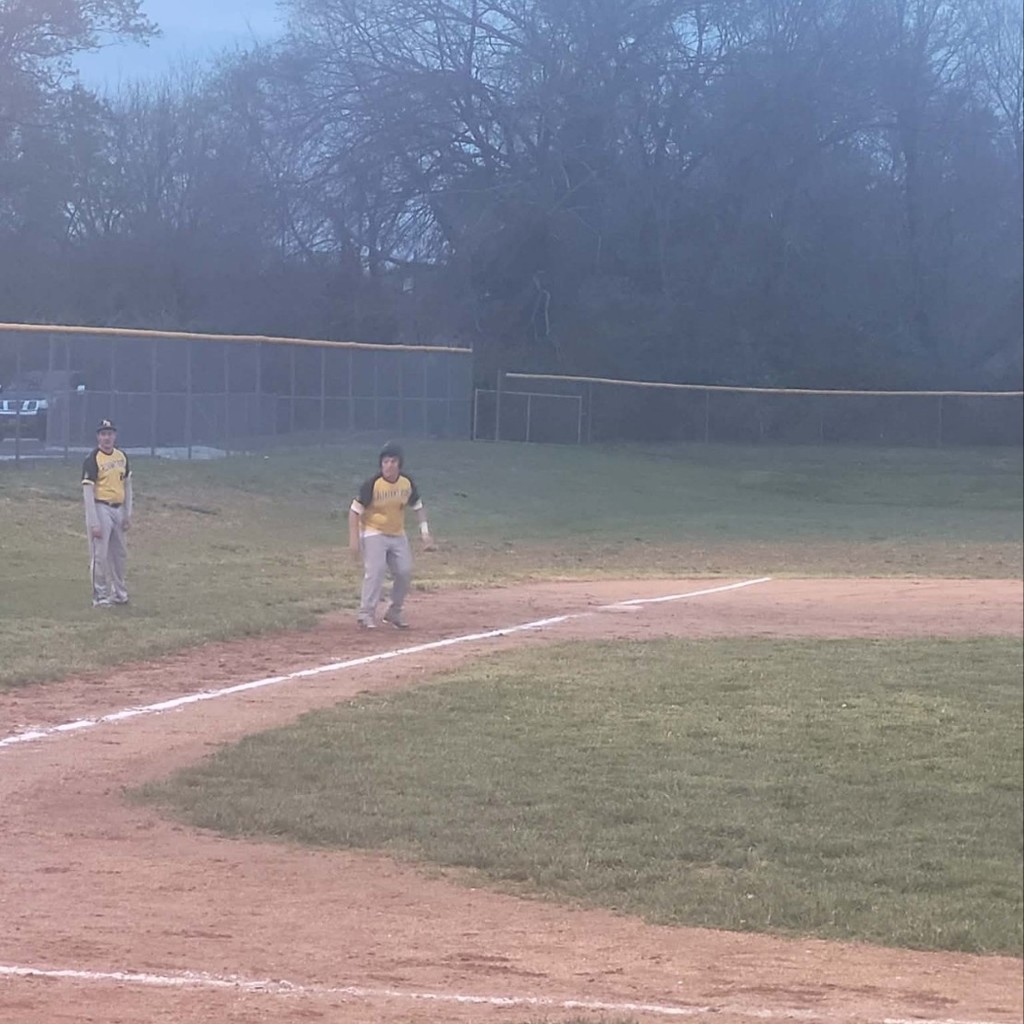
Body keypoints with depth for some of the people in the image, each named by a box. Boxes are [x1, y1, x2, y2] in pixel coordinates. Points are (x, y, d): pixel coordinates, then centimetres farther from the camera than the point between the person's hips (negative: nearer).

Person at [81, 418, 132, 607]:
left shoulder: (121, 456, 9)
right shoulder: (92, 459, -12)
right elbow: (88, 491, -16)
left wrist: (128, 514, 11)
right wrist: (94, 522, -20)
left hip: (118, 509, 7)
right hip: (101, 508, -7)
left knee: (120, 554, 15)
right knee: (100, 555, -4)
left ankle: (118, 593, 27)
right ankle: (100, 597, 3)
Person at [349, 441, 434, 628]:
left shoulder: (407, 483, -6)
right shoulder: (372, 484, -21)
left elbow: (418, 506, 9)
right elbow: (355, 510, -16)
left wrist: (425, 532, 1)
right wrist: (354, 539, -21)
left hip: (398, 534, 5)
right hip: (374, 533, -5)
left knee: (405, 573, 4)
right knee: (375, 571, -19)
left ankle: (394, 613, 21)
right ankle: (366, 614, -12)